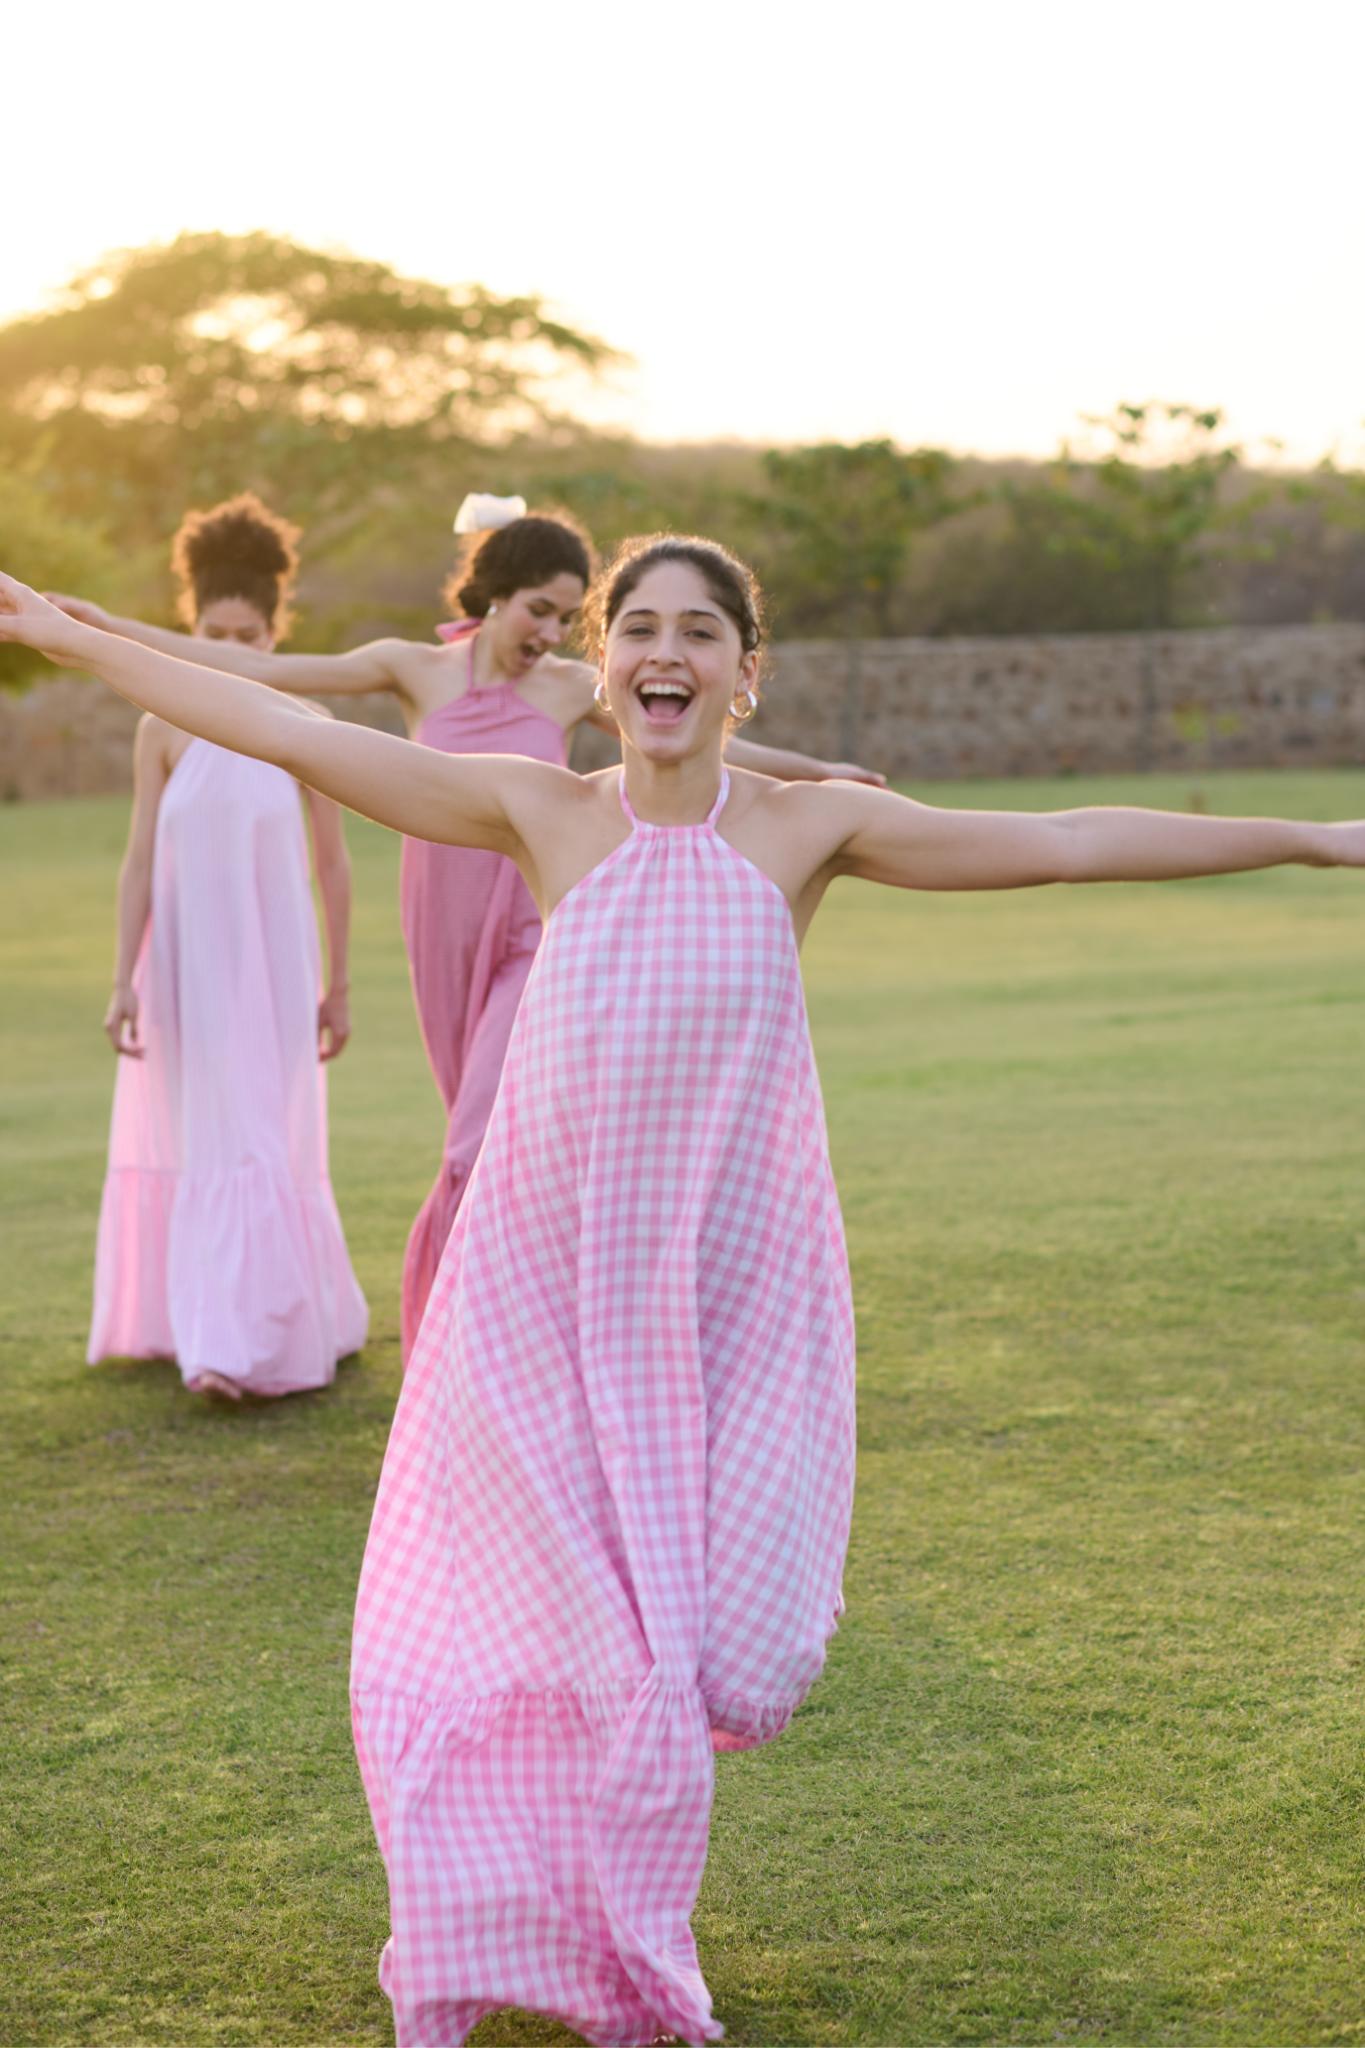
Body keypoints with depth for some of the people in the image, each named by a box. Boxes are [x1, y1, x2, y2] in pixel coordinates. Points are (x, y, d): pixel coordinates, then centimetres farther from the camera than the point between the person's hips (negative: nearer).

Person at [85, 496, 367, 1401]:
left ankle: (259, 1343, -2)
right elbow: (140, 859, -2)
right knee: (201, 1141, 7)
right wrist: (124, 978, -6)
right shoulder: (164, 728, -2)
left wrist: (338, 985, 3)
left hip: (272, 962, -1)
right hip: (187, 962, 1)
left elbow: (334, 865, 1)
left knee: (265, 1142, -3)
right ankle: (217, 1334, 17)